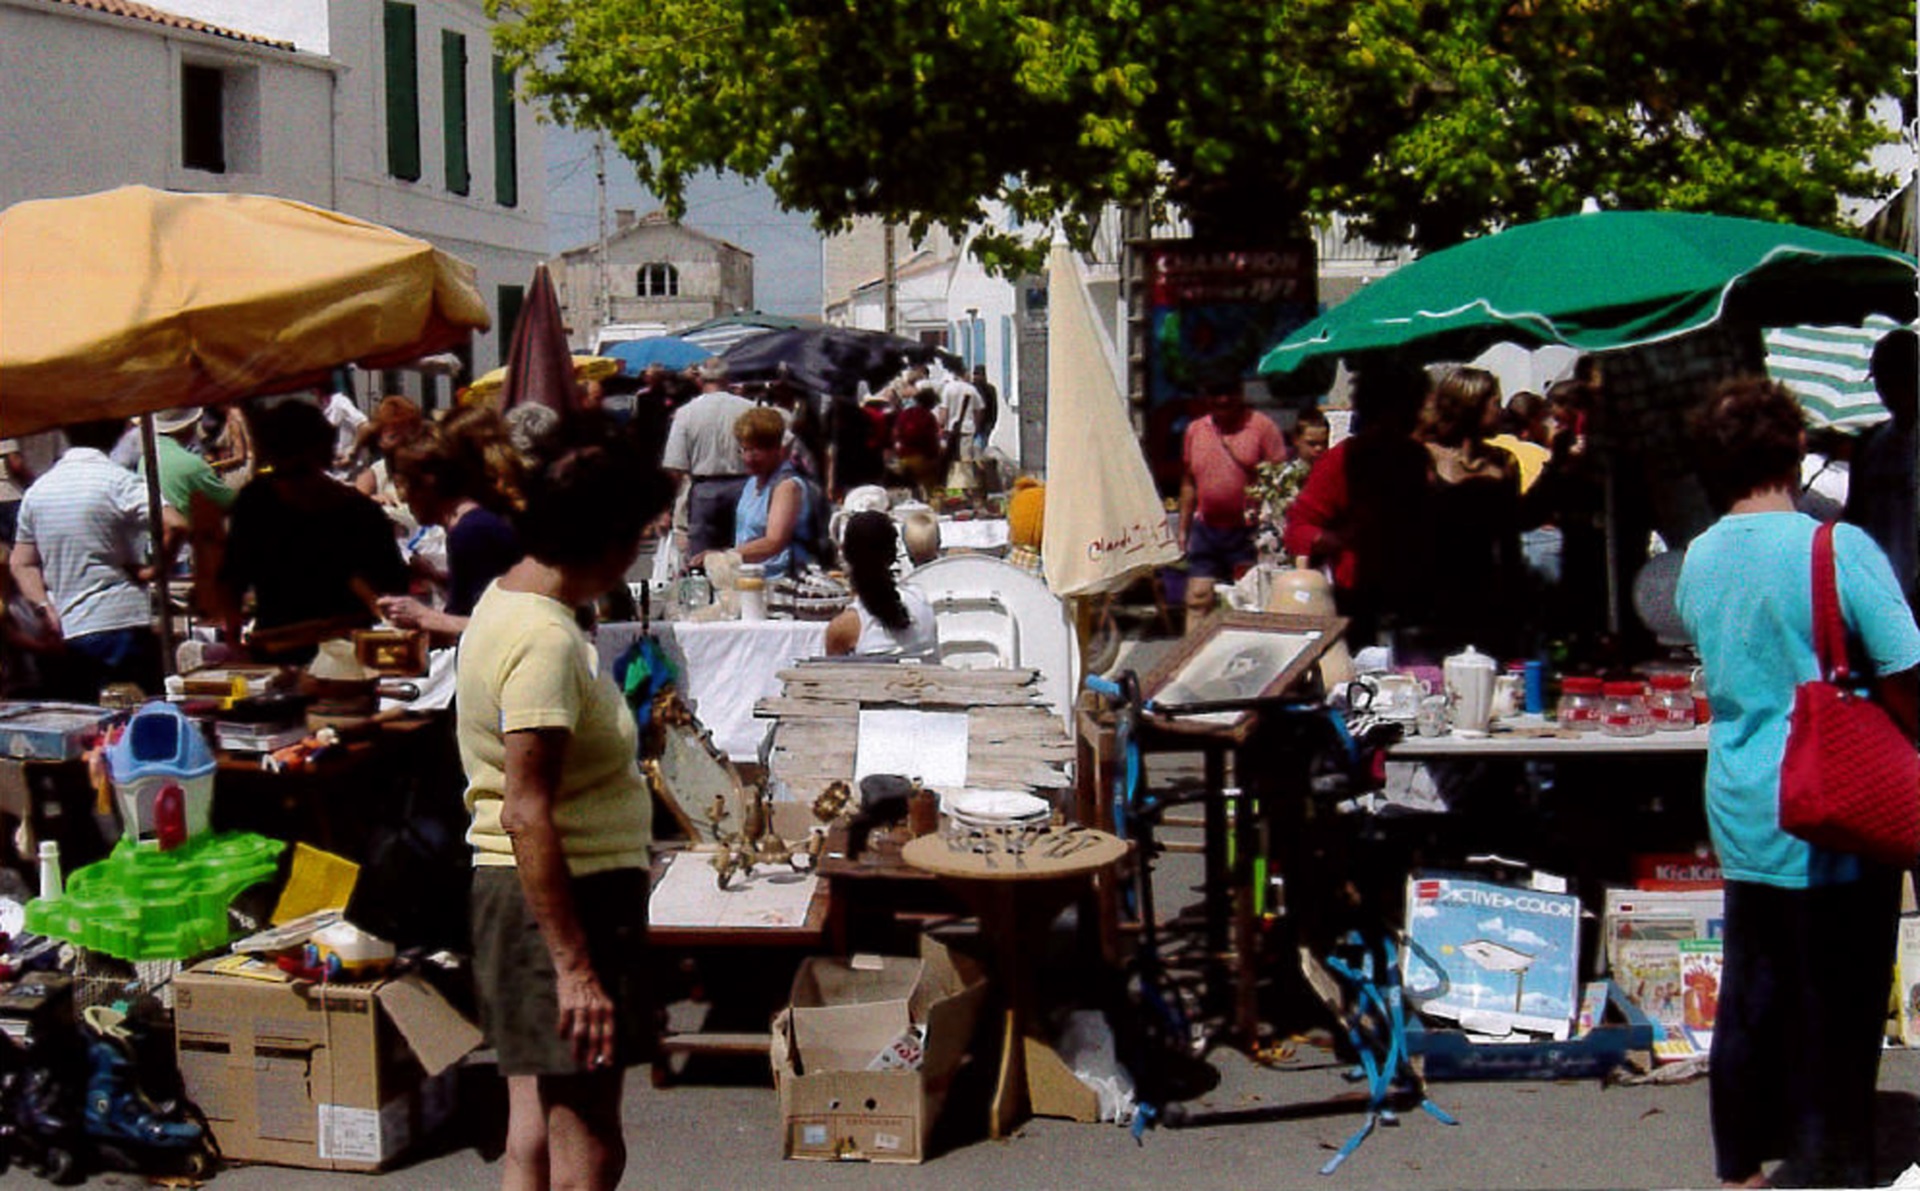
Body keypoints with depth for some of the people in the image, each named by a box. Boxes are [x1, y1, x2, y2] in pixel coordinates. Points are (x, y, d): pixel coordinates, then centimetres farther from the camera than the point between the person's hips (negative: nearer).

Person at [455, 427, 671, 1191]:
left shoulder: (506, 600, 8)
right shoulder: (545, 641, -22)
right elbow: (526, 815, -26)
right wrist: (575, 967, -27)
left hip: (525, 894, 10)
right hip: (565, 900, -10)